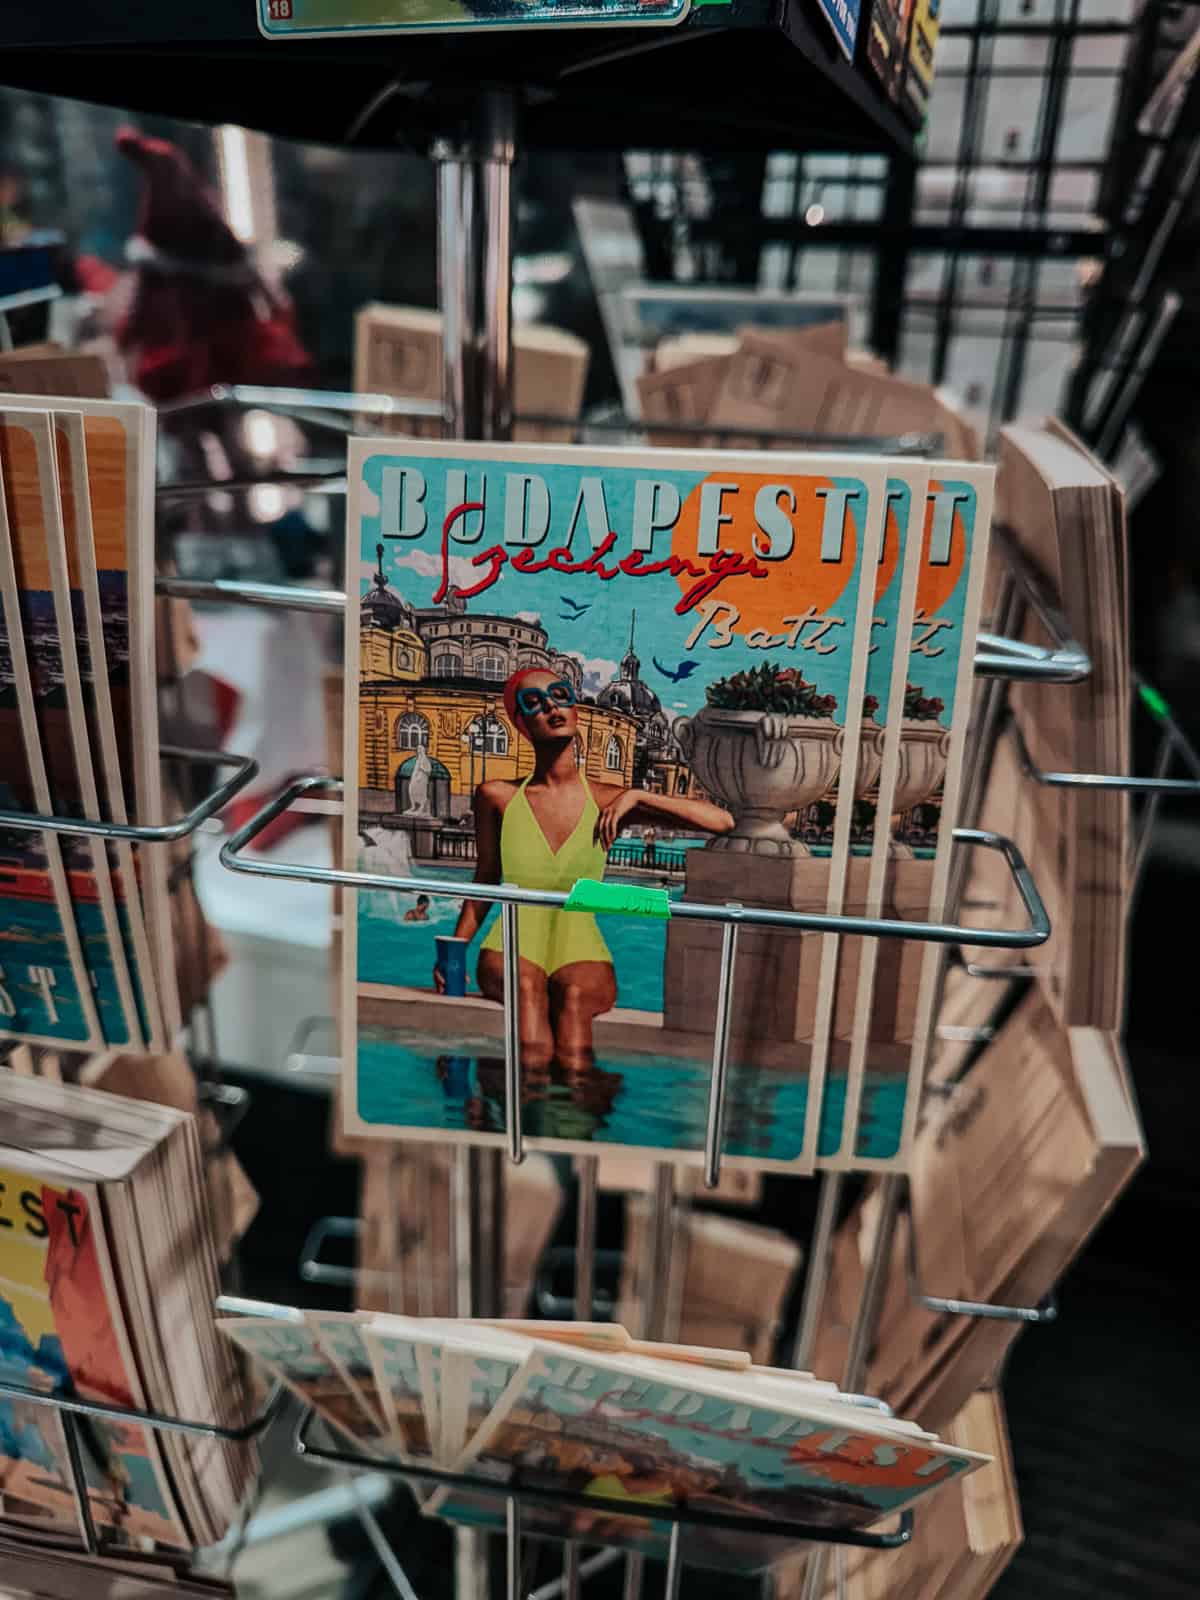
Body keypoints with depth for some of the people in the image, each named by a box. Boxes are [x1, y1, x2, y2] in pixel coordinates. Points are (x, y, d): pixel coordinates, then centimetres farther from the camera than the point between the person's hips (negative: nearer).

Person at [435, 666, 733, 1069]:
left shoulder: (608, 801, 3)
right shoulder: (498, 797, 5)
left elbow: (722, 821, -3)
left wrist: (638, 796, -10)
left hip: (581, 951, 0)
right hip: (512, 948, 0)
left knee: (574, 993, -30)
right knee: (527, 987, -31)